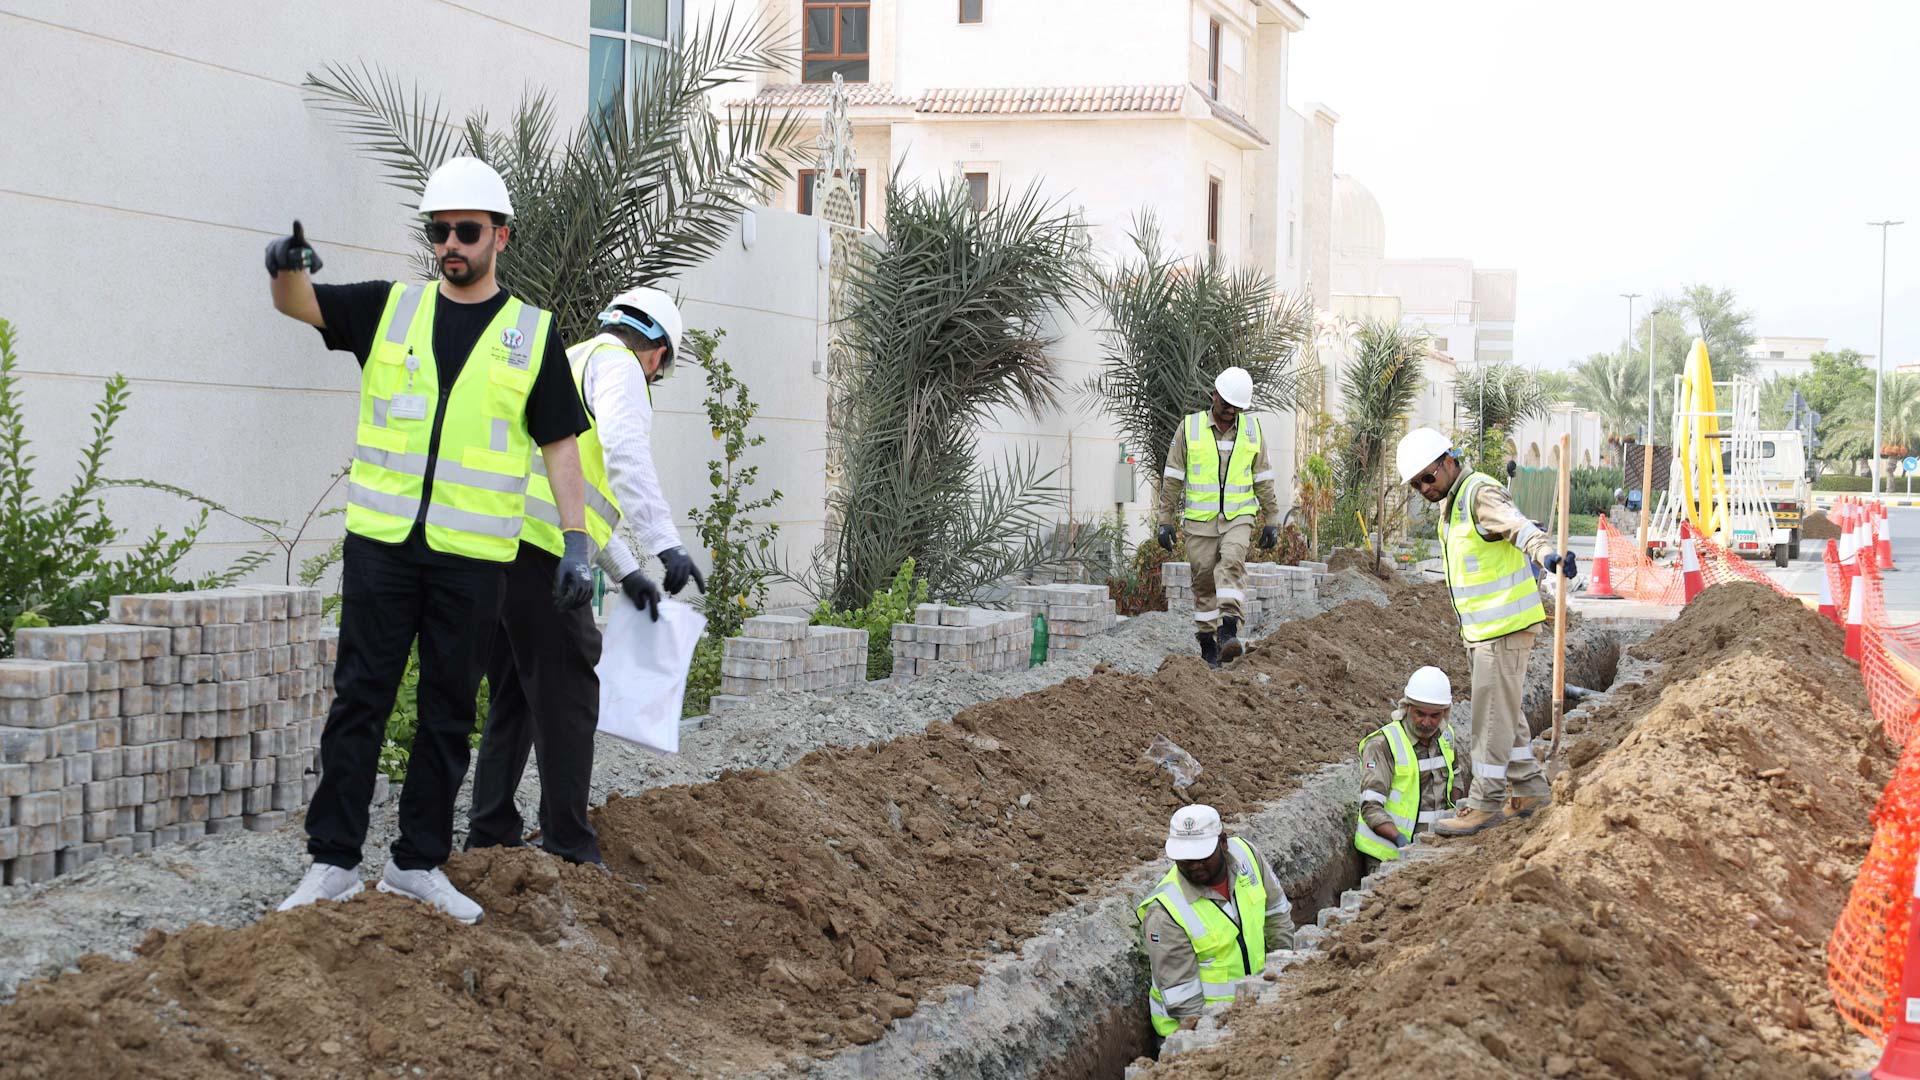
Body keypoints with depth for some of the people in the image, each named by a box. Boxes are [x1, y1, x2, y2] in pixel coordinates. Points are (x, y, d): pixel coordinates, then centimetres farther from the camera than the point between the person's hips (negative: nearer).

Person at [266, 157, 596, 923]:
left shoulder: (533, 334, 6)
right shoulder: (390, 309, 9)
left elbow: (560, 444, 6)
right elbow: (297, 304, 2)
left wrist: (577, 540, -3)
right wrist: (288, 265, -23)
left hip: (471, 557, 0)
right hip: (381, 543, 0)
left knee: (449, 712, 6)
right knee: (359, 701, 0)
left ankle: (418, 863, 15)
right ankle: (333, 862, 4)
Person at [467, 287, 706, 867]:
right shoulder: (617, 363, 2)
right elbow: (624, 454, -17)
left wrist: (626, 573, 40)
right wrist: (666, 544, -22)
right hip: (538, 550, -9)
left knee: (512, 698, 17)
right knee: (567, 698, -3)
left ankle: (490, 835, 20)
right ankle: (570, 850, 0)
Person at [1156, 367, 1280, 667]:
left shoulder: (1252, 430, 6)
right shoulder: (1189, 428, 1)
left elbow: (1263, 480, 12)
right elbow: (1173, 478, 4)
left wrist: (1272, 521, 10)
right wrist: (1165, 520, 1)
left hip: (1238, 518, 0)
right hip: (1199, 519, 0)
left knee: (1232, 563, -24)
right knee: (1204, 580, 2)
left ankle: (1229, 631, -33)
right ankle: (1207, 644, 10)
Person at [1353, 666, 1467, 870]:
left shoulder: (1444, 736, 9)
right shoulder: (1382, 744, -12)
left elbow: (1457, 776, 29)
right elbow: (1371, 807, -17)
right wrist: (1400, 839, -31)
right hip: (1389, 852, -7)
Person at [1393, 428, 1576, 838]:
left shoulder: (1480, 493, -16)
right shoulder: (1450, 503, 16)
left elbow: (1519, 526, -34)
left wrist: (1547, 553, -54)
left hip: (1504, 626, -10)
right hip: (1480, 629, 10)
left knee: (1492, 715, -7)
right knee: (1504, 712, 17)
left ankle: (1486, 802, -2)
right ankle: (1529, 789, 27)